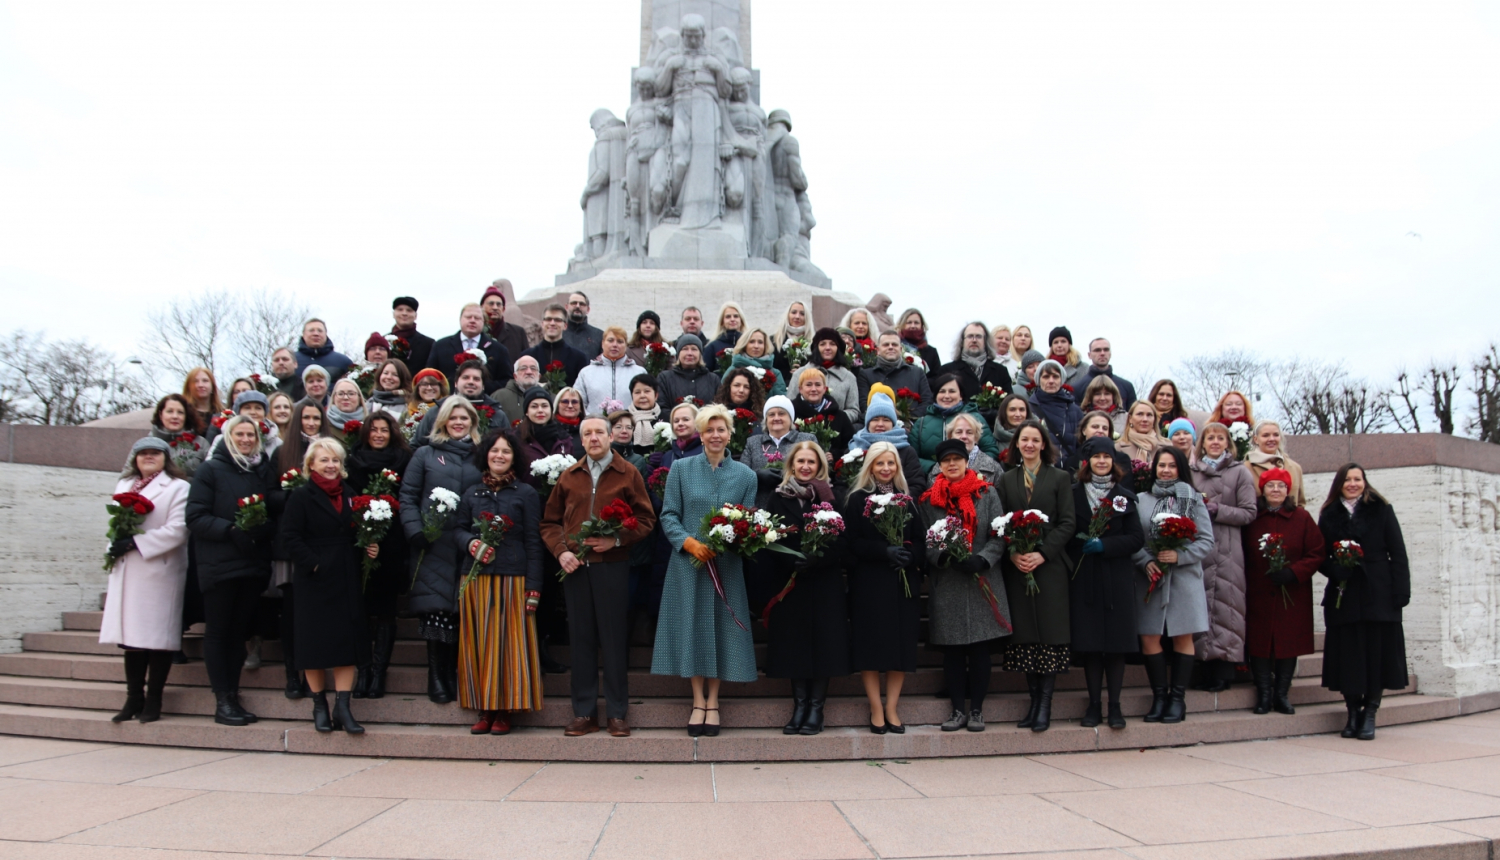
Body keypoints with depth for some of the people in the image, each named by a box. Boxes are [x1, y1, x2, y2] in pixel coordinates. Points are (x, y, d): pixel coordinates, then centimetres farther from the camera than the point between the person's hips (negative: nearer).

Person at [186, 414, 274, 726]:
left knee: (240, 631, 9)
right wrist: (231, 530, -20)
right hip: (219, 564, -4)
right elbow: (196, 516, -7)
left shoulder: (263, 470, 13)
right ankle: (222, 701, 5)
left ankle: (233, 697, 15)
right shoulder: (210, 469, 0)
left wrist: (262, 528, -8)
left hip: (254, 565, 4)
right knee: (217, 632, 1)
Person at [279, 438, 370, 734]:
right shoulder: (301, 496, -3)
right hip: (314, 580, -4)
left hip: (348, 579, 4)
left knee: (348, 640, 1)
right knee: (315, 642, 3)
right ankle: (319, 706, 16)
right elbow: (291, 536, -10)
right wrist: (313, 564, -16)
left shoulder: (350, 494, 13)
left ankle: (342, 706, 5)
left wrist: (368, 549, 0)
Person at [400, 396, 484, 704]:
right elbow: (408, 496, 5)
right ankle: (437, 679, 6)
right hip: (434, 546, -1)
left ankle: (457, 676, 12)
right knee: (436, 610, -3)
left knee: (464, 614, 2)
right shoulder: (426, 454, 11)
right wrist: (415, 531, -8)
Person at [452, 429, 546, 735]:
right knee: (478, 642, 4)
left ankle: (505, 710, 7)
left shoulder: (526, 493, 3)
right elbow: (458, 529, 15)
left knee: (508, 641, -1)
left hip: (512, 577, -3)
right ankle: (484, 709, 13)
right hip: (475, 577, 3)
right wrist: (470, 543, -10)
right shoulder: (472, 492, 13)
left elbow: (533, 542, 0)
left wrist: (533, 587, -7)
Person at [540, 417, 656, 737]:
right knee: (581, 639, 6)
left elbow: (645, 519, 1)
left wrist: (617, 540, -12)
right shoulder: (569, 476, 12)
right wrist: (560, 551, -3)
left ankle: (616, 713, 10)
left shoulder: (628, 474, 4)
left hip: (613, 565, -2)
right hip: (575, 567, 3)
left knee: (614, 638, 1)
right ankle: (584, 712, 14)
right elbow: (550, 522, 14)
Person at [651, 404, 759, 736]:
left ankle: (713, 701, 17)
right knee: (692, 628, 3)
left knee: (721, 629, 4)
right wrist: (690, 543, -15)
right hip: (688, 564, 0)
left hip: (726, 566, 1)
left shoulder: (745, 475, 6)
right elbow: (669, 515, 0)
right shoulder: (680, 469, 3)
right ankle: (698, 701, 15)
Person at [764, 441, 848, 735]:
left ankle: (816, 707, 8)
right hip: (789, 581, 1)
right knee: (794, 642, 3)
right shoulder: (778, 497, 8)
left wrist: (816, 560, -20)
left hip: (824, 581, -1)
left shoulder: (830, 498, 4)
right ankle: (800, 706, 12)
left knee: (822, 641, -1)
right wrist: (793, 562, -14)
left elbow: (840, 540, -4)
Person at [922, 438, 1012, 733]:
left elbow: (999, 536, 1)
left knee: (981, 650, 3)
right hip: (946, 585, 0)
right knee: (952, 651, 6)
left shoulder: (987, 493, 5)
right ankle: (958, 709, 16)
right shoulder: (929, 499, 5)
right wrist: (944, 557, -16)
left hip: (983, 583, 0)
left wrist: (981, 560, -15)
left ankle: (977, 710, 14)